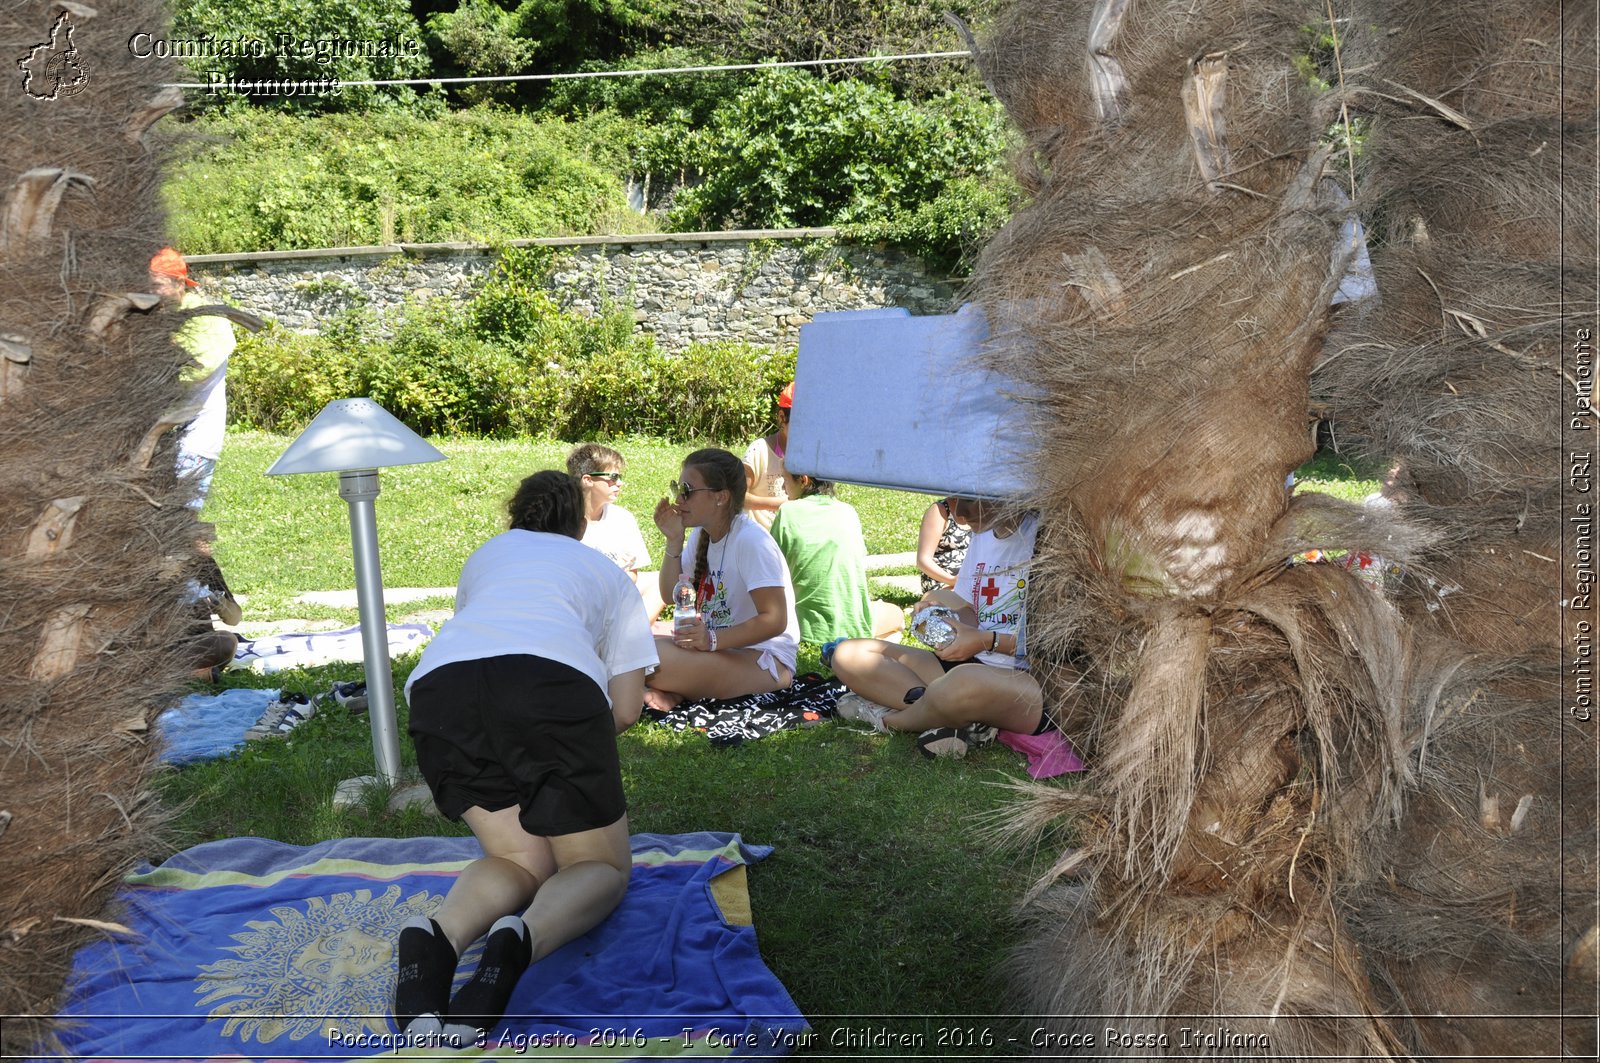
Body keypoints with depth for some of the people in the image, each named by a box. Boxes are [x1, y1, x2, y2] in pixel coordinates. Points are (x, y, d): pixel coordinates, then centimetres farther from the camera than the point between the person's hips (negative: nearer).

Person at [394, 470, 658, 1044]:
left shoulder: (485, 555, 38)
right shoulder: (608, 572, 31)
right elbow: (625, 709, 22)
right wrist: (570, 742, 43)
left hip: (439, 682, 3)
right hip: (551, 683, -3)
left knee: (522, 860, 19)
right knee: (602, 866, 14)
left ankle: (437, 937, -15)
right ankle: (523, 939, -20)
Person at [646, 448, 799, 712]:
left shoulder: (750, 541, -19)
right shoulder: (700, 534, 8)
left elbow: (775, 620, -24)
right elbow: (670, 595, 7)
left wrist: (713, 639, -31)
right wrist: (674, 541, -4)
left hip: (766, 661, -9)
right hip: (717, 644, 9)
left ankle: (672, 691, -4)